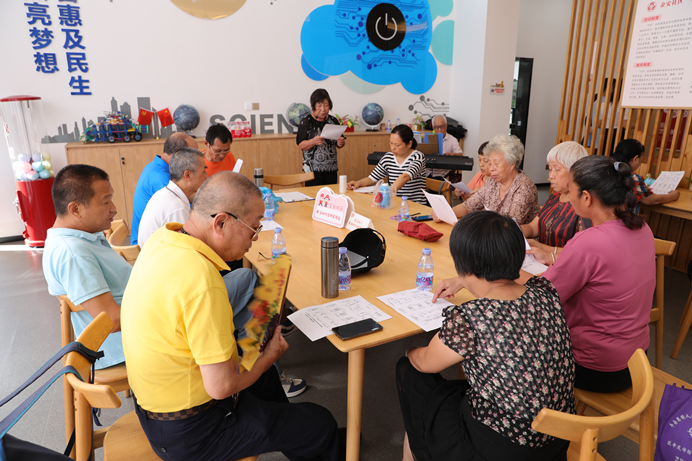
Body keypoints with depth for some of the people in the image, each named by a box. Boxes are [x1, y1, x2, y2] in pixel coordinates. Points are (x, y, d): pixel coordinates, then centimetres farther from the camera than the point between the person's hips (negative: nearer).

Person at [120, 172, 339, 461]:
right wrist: (269, 356, -10)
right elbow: (221, 387, -29)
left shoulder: (162, 239, -7)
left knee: (266, 375, 32)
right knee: (322, 424, 5)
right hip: (191, 433, -9)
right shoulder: (201, 280, -36)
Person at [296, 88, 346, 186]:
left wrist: (341, 143, -6)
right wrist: (313, 141, -27)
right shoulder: (306, 121, -3)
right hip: (313, 169, -4)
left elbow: (338, 144, 17)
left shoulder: (333, 120, 9)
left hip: (331, 168, 4)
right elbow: (300, 145, -9)